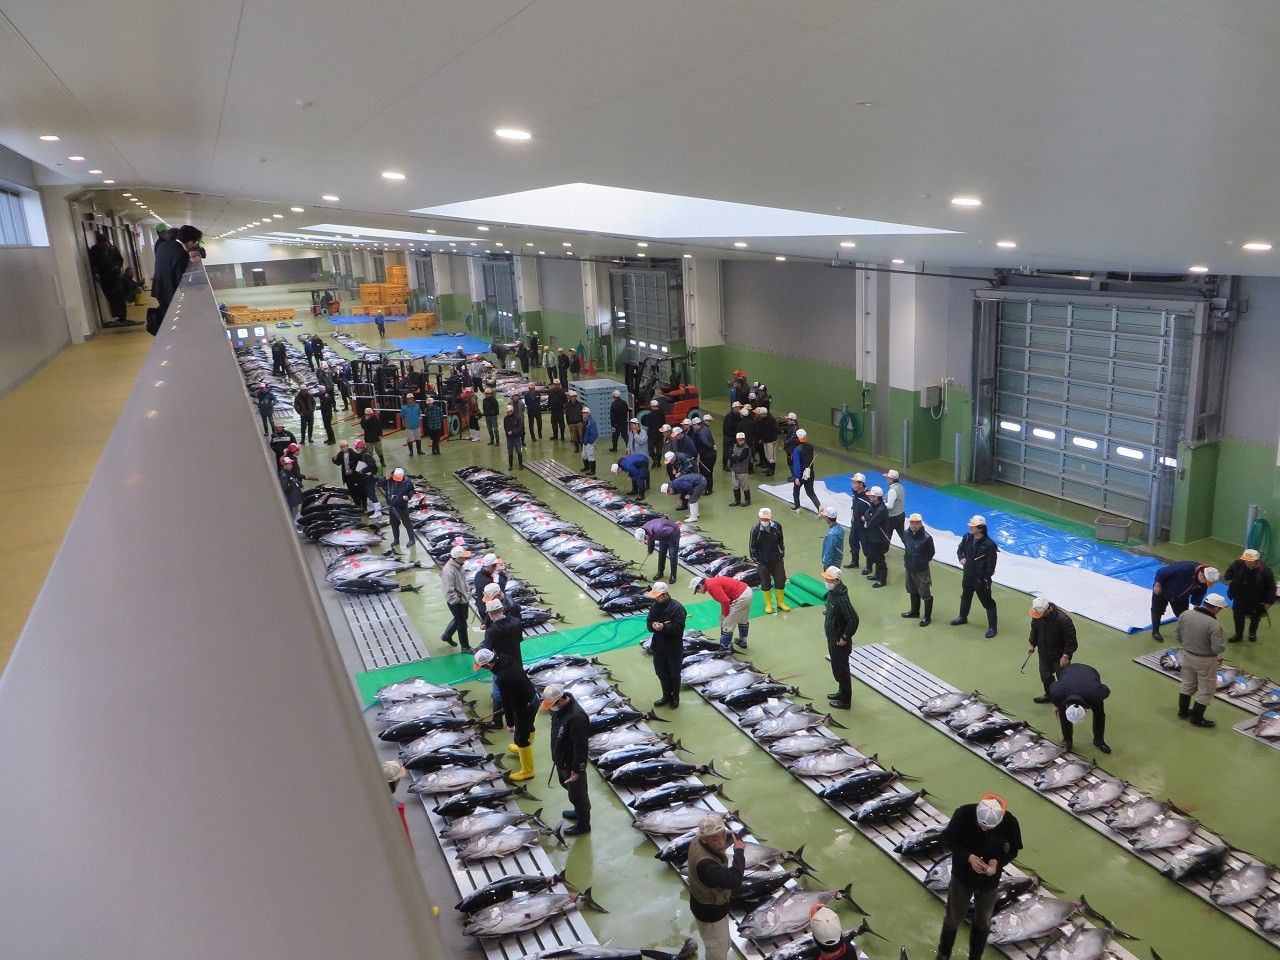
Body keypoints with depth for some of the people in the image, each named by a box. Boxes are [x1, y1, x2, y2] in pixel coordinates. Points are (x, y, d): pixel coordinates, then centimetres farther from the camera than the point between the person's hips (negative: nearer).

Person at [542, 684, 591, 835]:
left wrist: (576, 769, -21)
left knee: (577, 794, 11)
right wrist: (556, 758, 19)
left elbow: (580, 746, -29)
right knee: (568, 786, 28)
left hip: (572, 764, -9)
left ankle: (583, 824, 32)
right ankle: (580, 811, 51)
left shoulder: (576, 717, -36)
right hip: (561, 760, 9)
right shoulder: (559, 708, -8)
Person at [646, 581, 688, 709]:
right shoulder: (655, 606, 0)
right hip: (658, 647, 6)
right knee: (662, 674, 17)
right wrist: (653, 625, -18)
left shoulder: (677, 608, -19)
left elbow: (678, 628, -22)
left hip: (674, 648, -6)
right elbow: (648, 624, 5)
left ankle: (676, 698, 30)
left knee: (674, 674, 12)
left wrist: (664, 627, -35)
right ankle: (666, 696, 36)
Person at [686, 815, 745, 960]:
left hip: (705, 903, 8)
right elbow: (734, 881, -49)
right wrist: (739, 851, -38)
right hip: (710, 912, -8)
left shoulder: (698, 840, -17)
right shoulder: (705, 864, -44)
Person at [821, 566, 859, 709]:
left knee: (841, 670, 6)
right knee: (837, 668, 23)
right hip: (832, 638, 9)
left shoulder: (841, 598, -30)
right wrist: (826, 626, 16)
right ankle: (842, 692, 41)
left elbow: (853, 619, -30)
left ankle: (845, 701, 20)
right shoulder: (832, 592, -1)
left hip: (840, 641, -9)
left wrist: (845, 638, -21)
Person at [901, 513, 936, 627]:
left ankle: (927, 617, 16)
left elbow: (931, 553, -9)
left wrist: (923, 562, -6)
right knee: (912, 591, 24)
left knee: (926, 593, 1)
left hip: (922, 570, -6)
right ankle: (914, 611, 43)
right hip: (909, 568, 7)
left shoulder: (926, 538, -21)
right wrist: (906, 558, 9)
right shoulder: (906, 534, -5)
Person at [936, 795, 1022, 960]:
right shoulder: (963, 814, -30)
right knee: (953, 918, 18)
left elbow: (1013, 849, -8)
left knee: (983, 922, 22)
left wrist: (998, 862, -27)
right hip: (963, 876, -1)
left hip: (989, 880, 1)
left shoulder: (1010, 823, -26)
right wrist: (969, 857, -30)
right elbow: (950, 839, -14)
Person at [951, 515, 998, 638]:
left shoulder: (989, 544, -25)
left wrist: (986, 578, -14)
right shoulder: (967, 537, -5)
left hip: (981, 578, -7)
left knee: (987, 602, 2)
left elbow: (991, 564, -18)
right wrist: (961, 558, -4)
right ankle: (963, 617, 48)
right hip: (967, 575, 7)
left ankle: (992, 627, 12)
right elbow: (960, 549, 15)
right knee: (965, 597, 26)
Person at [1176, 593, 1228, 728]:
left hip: (1187, 655, 6)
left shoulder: (1185, 614, -10)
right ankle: (1197, 719, 25)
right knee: (1205, 691, 14)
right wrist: (1223, 643, -2)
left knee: (1187, 684, 25)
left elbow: (1179, 637, 2)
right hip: (1205, 661, -6)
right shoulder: (1214, 625, -29)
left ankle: (1183, 711, 40)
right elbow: (1218, 648, -23)